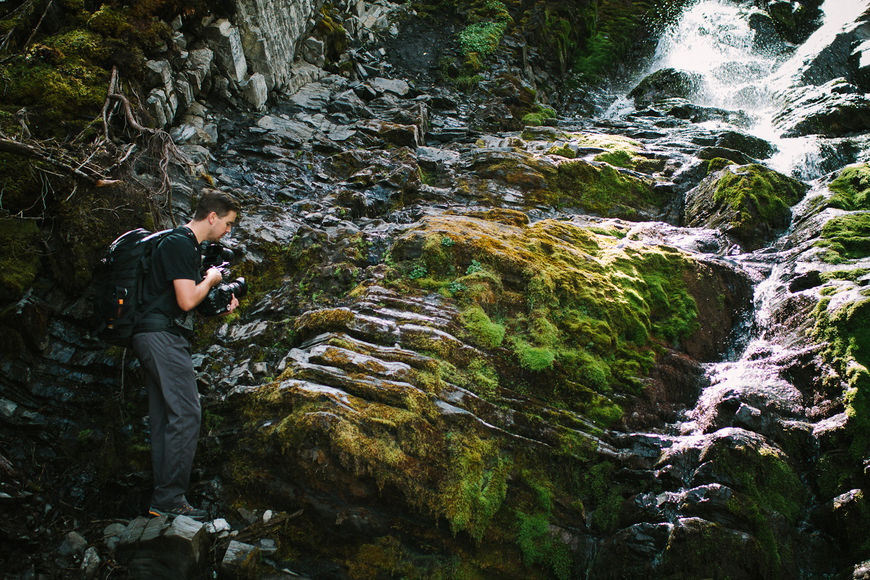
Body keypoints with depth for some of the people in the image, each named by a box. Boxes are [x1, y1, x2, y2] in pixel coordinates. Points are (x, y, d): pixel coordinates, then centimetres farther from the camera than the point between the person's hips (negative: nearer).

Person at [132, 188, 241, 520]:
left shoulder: (187, 244, 21)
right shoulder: (180, 243, -12)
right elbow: (187, 300, -19)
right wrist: (211, 280, -1)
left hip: (157, 338, 11)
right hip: (163, 335, -11)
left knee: (164, 418, 9)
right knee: (186, 415, -12)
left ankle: (163, 499, 12)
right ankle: (169, 499, -9)